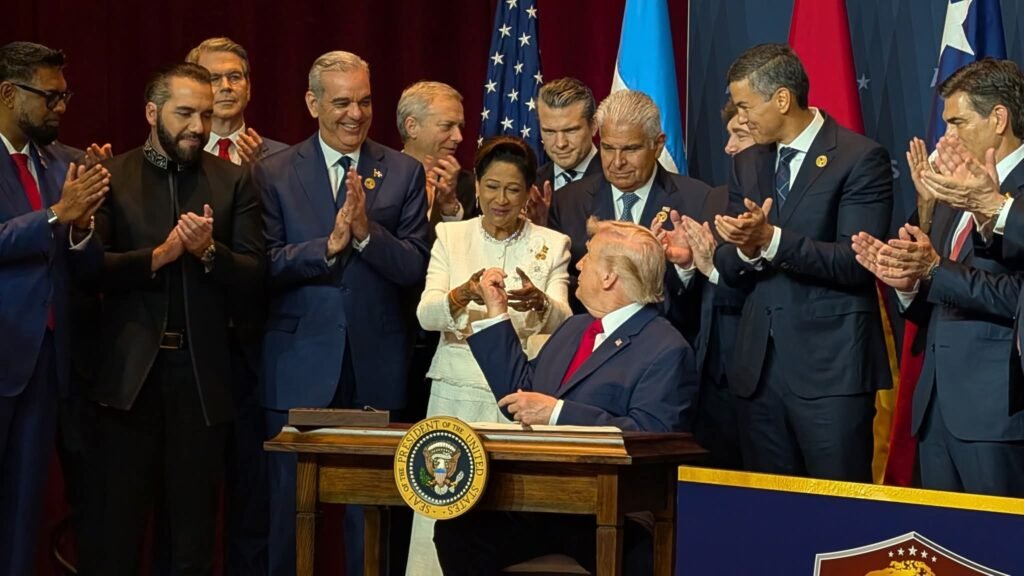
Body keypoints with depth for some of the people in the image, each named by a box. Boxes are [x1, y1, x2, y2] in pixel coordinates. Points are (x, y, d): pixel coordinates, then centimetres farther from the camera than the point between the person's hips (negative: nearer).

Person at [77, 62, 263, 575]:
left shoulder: (233, 182, 6)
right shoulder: (111, 176, 2)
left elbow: (252, 273, -1)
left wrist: (208, 251, -18)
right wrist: (159, 255, -18)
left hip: (201, 373, 2)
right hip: (127, 370, -1)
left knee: (194, 522, 11)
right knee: (113, 523, 6)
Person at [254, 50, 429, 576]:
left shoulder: (404, 173, 6)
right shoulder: (274, 173, 4)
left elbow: (414, 267, -2)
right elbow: (266, 266, -5)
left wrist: (366, 231, -17)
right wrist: (328, 244, -18)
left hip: (376, 364, 1)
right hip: (300, 365, -1)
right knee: (291, 507, 6)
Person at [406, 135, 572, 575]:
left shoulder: (553, 244, 6)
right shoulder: (450, 235, 8)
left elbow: (562, 323, -7)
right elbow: (426, 315, -5)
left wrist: (538, 302, -30)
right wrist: (465, 294, -26)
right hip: (458, 392, 1)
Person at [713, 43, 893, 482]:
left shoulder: (860, 159, -7)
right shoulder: (747, 164, 14)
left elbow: (856, 262, -16)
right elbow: (732, 272, 11)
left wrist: (771, 240, -25)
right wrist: (745, 250, -11)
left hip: (831, 368, -6)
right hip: (758, 367, 6)